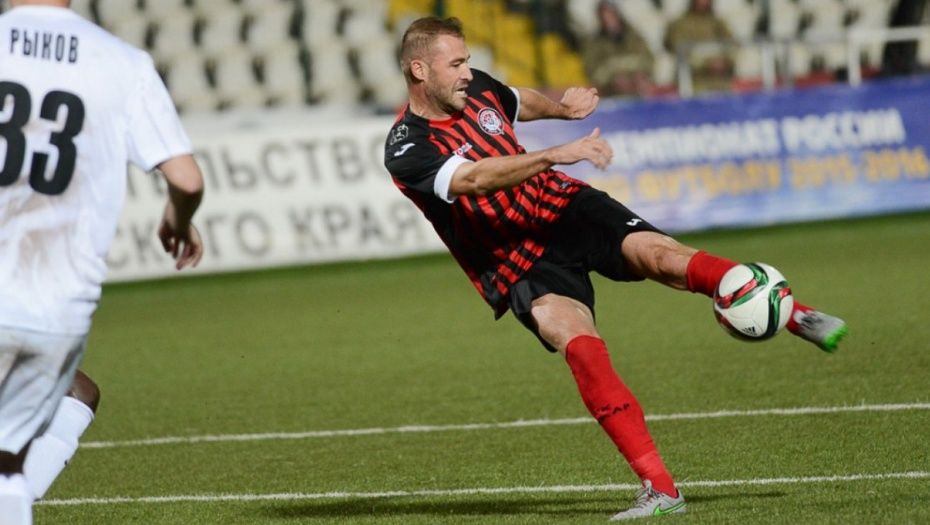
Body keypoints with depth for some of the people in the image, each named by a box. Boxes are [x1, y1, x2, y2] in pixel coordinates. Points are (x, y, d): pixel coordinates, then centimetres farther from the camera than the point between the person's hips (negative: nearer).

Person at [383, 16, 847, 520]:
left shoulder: (475, 87, 4)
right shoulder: (406, 150, -16)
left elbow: (520, 102, 28)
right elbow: (475, 178, -34)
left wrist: (558, 107, 7)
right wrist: (556, 154, -42)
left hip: (561, 206, 5)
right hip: (518, 264, -5)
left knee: (660, 255, -23)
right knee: (579, 345, -28)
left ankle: (800, 317, -19)